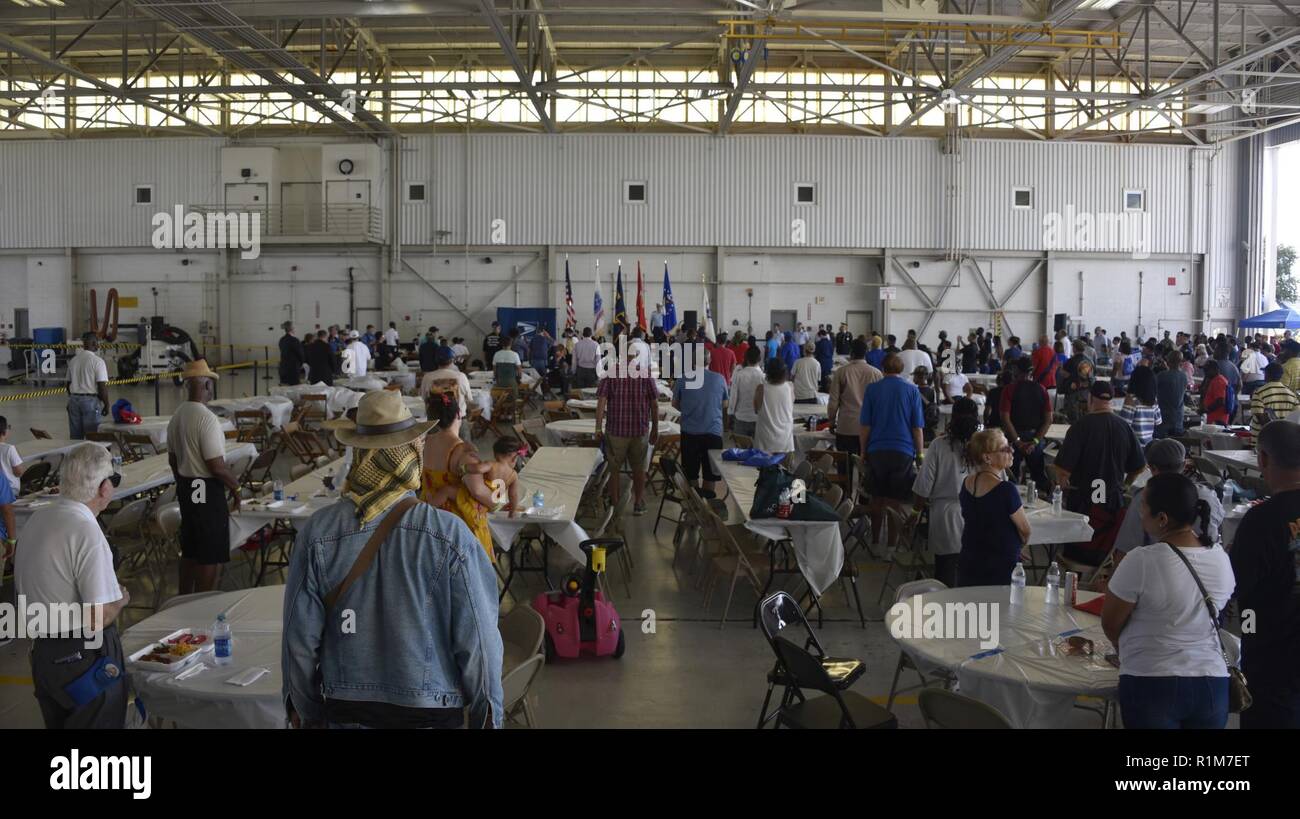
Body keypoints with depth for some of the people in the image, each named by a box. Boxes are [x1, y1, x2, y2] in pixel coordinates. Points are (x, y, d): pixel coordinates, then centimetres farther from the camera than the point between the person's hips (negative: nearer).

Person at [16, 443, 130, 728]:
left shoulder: (37, 518, 3)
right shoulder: (87, 533, -24)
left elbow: (23, 581, 18)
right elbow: (99, 617, -26)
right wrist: (120, 599, -5)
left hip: (42, 652, 8)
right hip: (83, 659, -8)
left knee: (59, 722, 21)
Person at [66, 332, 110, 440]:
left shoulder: (73, 360, 7)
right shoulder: (97, 361, -13)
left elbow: (69, 384, 13)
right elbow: (102, 386, -15)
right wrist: (106, 404, -6)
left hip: (74, 399, 6)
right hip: (91, 400, -6)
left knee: (75, 436, 11)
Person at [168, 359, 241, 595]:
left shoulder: (177, 416, 7)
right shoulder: (206, 418, -21)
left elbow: (172, 459, 16)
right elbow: (216, 465, -22)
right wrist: (236, 486, -8)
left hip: (186, 488, 9)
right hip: (207, 491, -9)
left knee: (189, 549, 19)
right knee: (211, 556, -1)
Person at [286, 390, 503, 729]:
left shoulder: (317, 532, -11)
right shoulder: (450, 535, -18)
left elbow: (300, 639, -5)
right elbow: (478, 640, -14)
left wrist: (305, 711, 11)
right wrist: (488, 717, 1)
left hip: (345, 712, 2)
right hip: (431, 712, -2)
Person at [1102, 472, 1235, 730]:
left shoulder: (1141, 562, -20)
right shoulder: (1221, 558, -3)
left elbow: (1110, 624, -8)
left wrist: (1128, 651, 12)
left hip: (1152, 687, -5)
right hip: (1213, 686, 5)